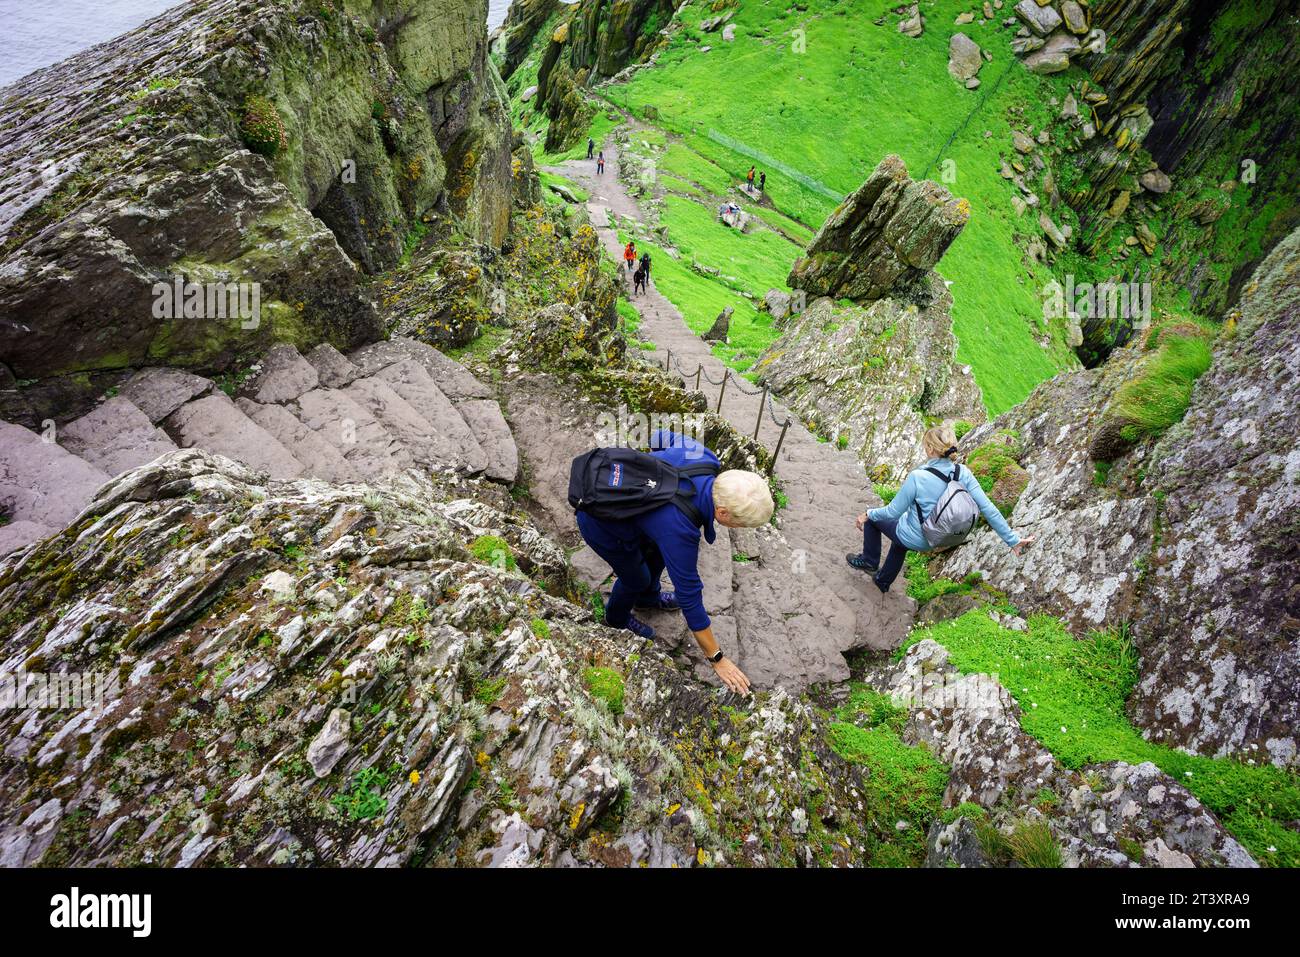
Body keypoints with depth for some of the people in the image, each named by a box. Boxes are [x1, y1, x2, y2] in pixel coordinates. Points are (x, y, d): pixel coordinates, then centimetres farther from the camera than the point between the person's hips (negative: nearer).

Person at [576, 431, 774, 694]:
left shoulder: (705, 456, -21)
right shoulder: (679, 529, -38)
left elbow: (662, 438, -1)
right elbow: (689, 596, -28)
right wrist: (717, 659, -17)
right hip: (602, 524, -6)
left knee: (657, 550, 23)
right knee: (637, 577, 16)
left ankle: (648, 596, 54)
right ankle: (617, 618, 49)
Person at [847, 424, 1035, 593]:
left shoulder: (917, 477, -33)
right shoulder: (963, 474, -18)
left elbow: (893, 511, -22)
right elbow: (988, 509, -16)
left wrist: (868, 514, -4)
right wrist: (1013, 540, -7)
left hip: (913, 538, -6)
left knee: (872, 518, 20)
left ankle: (870, 561, 32)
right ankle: (883, 580, 56)